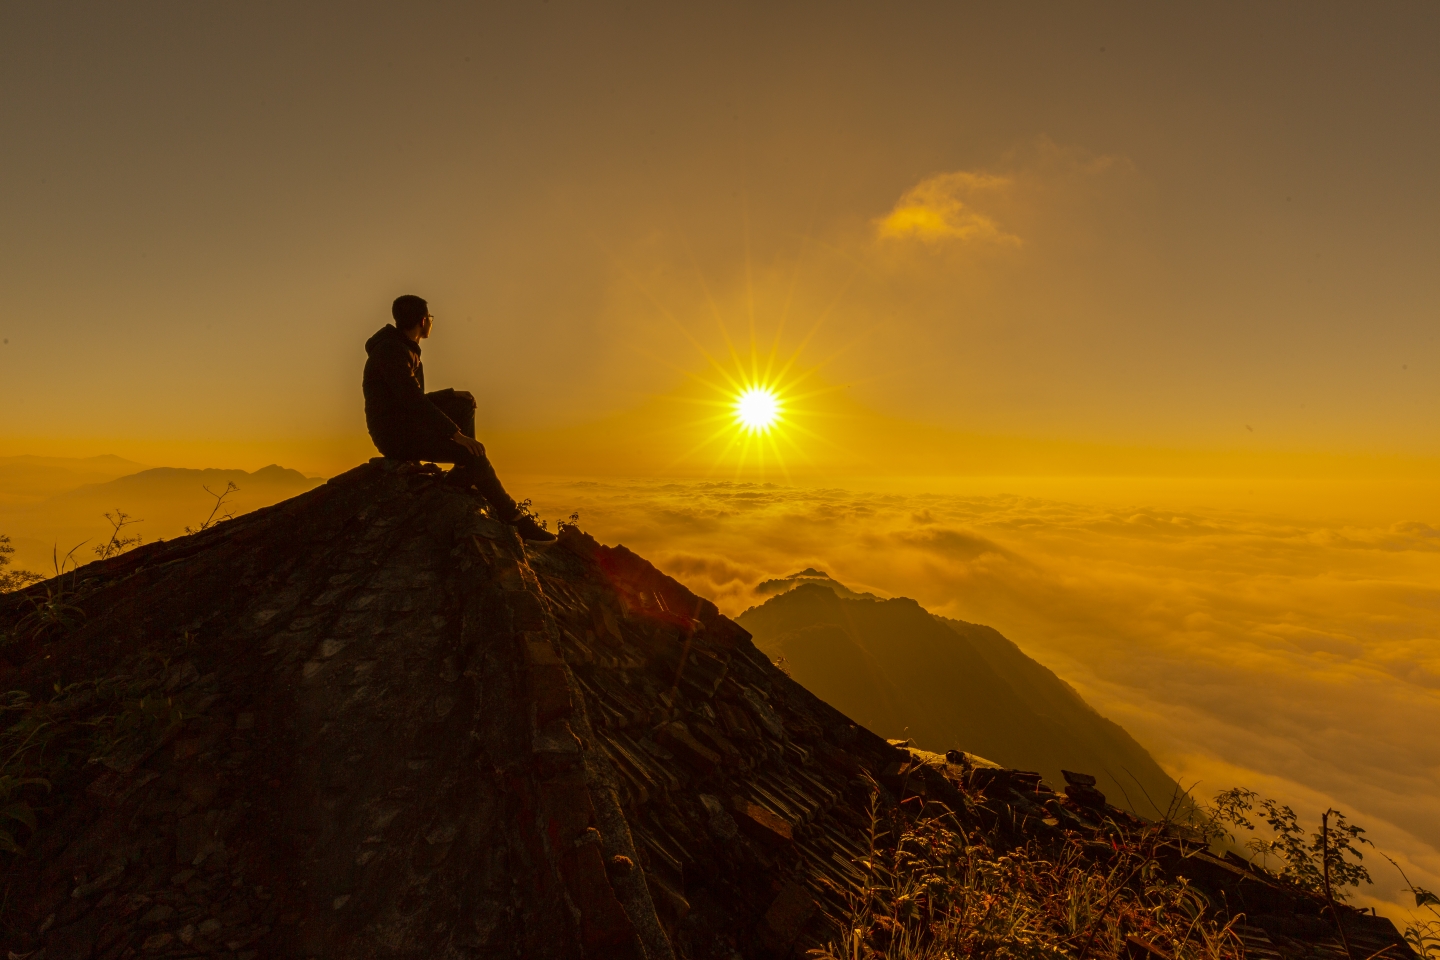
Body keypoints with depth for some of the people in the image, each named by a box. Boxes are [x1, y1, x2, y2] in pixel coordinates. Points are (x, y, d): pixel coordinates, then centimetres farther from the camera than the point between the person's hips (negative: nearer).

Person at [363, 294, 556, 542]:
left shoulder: (403, 347, 14)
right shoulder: (392, 350, -18)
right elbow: (413, 401, -27)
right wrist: (456, 433, -28)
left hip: (406, 421, 10)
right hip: (396, 435, -10)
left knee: (464, 402, 10)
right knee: (473, 452, -21)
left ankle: (463, 477, 1)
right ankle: (514, 517, -12)